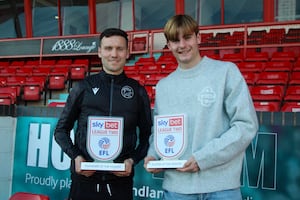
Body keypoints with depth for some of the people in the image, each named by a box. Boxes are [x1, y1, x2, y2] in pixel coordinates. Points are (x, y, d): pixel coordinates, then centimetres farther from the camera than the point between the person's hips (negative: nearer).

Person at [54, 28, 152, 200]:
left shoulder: (138, 91, 4)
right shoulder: (84, 87, 3)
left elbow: (146, 135, 8)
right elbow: (61, 130, 8)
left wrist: (133, 160, -7)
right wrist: (76, 157, -7)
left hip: (121, 180, 0)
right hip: (84, 178, 0)